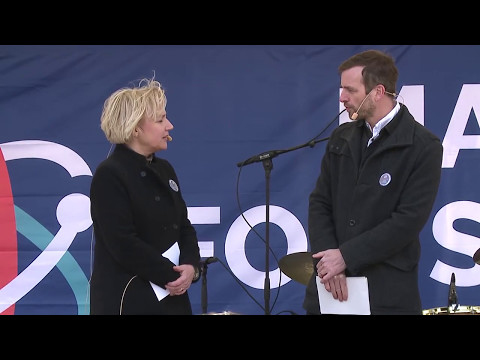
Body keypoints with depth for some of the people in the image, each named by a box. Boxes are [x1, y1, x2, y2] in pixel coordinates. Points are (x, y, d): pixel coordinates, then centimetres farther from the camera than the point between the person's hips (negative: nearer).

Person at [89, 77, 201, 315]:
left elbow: (184, 227, 13)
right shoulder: (109, 175, -11)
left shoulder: (164, 170, 14)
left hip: (170, 298, 8)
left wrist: (190, 266, -7)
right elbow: (124, 244, -18)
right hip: (127, 301, -8)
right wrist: (171, 275, -14)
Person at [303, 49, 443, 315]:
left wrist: (346, 255, -16)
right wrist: (327, 259, -10)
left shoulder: (423, 147, -8)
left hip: (387, 292, -4)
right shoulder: (341, 138, 9)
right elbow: (319, 202, 6)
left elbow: (409, 220, -15)